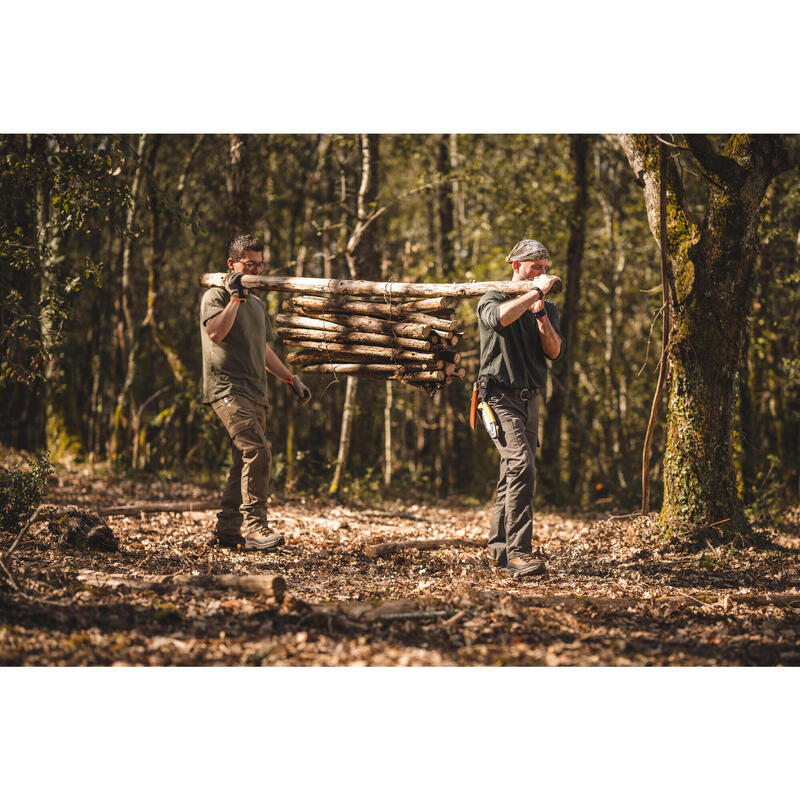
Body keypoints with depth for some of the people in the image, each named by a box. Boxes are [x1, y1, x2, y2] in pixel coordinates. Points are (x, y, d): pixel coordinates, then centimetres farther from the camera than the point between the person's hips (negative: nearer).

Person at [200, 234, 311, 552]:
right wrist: (235, 296, -15)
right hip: (228, 390, -8)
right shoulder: (215, 296, 0)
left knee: (246, 460, 5)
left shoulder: (257, 304, 24)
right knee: (257, 452, -21)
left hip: (255, 392, 8)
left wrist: (291, 378, 26)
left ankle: (227, 529, 11)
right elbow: (215, 332, -19)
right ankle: (254, 528, -23)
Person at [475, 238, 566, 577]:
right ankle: (517, 551, -27)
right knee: (522, 464, -23)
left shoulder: (547, 309, 16)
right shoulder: (492, 299, -1)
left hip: (530, 399, 7)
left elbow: (555, 352, 2)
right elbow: (498, 317, -27)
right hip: (500, 396, -7)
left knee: (513, 476, 11)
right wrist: (536, 292, -21)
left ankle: (497, 549, 21)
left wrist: (541, 314, -10)